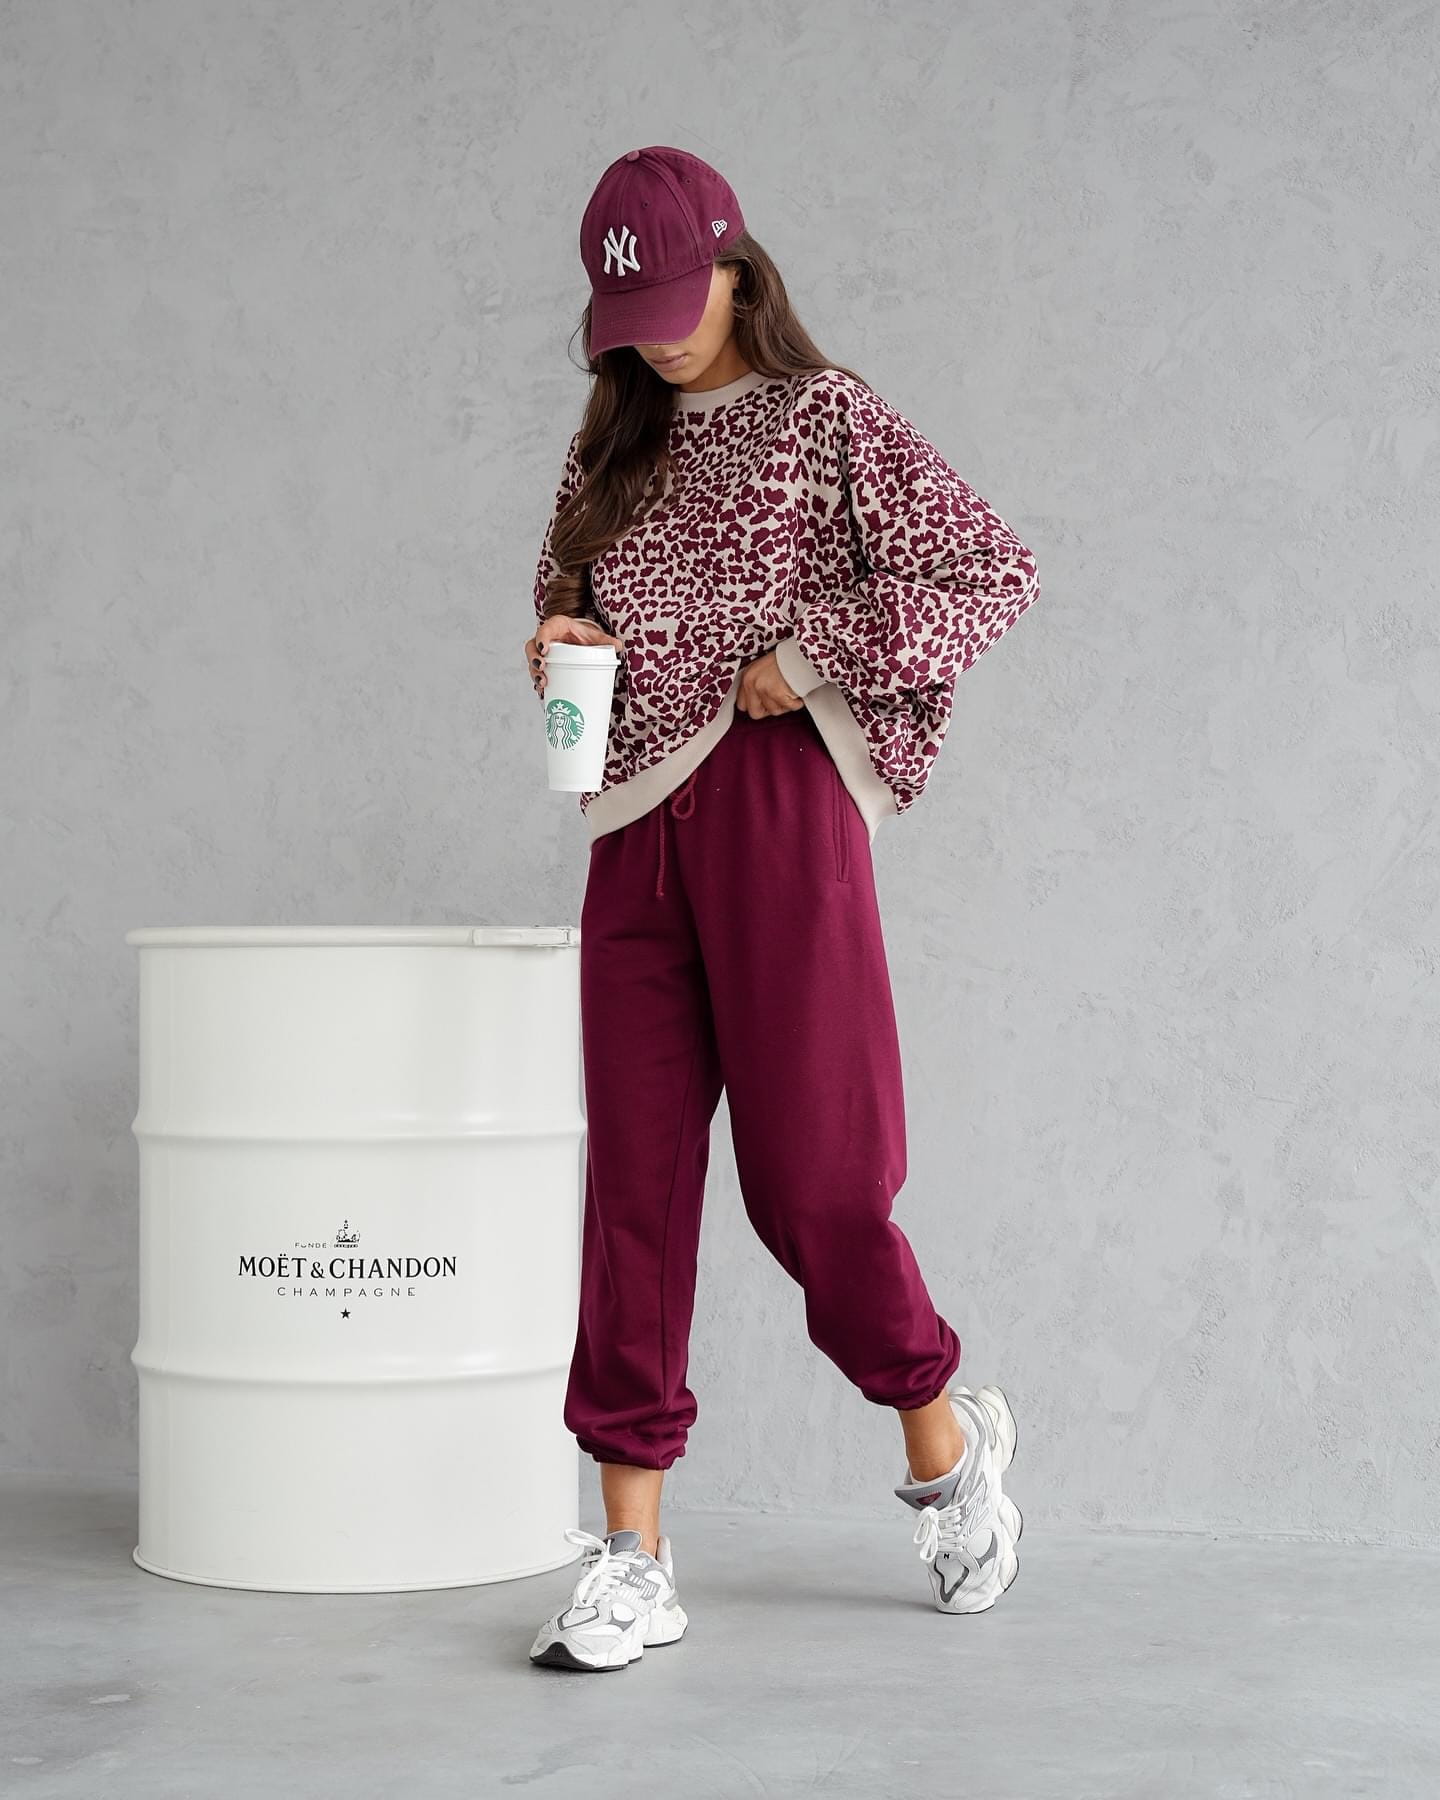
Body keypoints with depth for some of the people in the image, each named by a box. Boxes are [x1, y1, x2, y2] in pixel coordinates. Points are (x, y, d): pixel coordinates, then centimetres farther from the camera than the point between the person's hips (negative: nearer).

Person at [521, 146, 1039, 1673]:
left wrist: (815, 654, -9)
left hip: (776, 801, -5)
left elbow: (999, 570, -4)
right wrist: (559, 642, 5)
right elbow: (564, 594, 29)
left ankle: (943, 1438, 24)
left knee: (810, 1175, -3)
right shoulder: (615, 443, 18)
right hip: (638, 824, 5)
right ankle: (632, 1556, 4)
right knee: (635, 1179, 0)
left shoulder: (827, 416, 2)